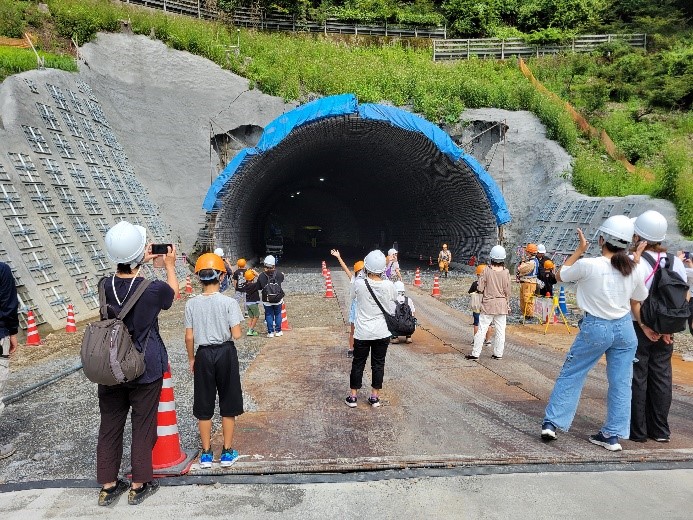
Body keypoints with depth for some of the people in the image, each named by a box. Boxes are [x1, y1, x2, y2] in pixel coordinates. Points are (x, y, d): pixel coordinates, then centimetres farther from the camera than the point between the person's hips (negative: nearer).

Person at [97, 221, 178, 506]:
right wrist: (169, 264, 18)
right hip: (145, 370, -4)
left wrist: (141, 261, 25)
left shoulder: (105, 286, -8)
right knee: (143, 426, 10)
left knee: (110, 426, 15)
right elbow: (173, 292, 5)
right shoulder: (152, 289, -20)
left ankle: (108, 486, 29)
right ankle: (139, 485, 23)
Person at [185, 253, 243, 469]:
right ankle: (227, 453, 20)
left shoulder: (192, 303, -5)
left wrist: (191, 358, 12)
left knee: (204, 405, 14)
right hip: (226, 353, -2)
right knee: (228, 404, 12)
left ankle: (206, 454, 23)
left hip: (204, 355, 2)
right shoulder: (229, 302, -12)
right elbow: (236, 335, -15)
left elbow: (189, 337, -2)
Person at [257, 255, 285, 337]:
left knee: (269, 315, 13)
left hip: (266, 300, 0)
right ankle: (278, 331, 21)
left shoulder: (261, 276, -11)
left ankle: (270, 332, 15)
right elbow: (282, 278, 13)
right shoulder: (279, 274, -12)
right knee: (278, 314, 16)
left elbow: (259, 289, -3)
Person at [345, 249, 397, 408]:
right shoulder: (389, 285, -12)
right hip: (382, 332, 1)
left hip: (362, 333, -1)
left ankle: (353, 396, 23)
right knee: (378, 364, 14)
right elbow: (394, 298, 9)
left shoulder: (359, 284, -16)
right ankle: (375, 397, 24)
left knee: (358, 363, 14)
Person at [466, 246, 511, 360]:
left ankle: (475, 353, 4)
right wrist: (508, 304, 13)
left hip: (488, 304, -1)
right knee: (500, 330, 10)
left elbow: (480, 288, -8)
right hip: (501, 304, 2)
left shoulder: (486, 271, -10)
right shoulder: (506, 272, -6)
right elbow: (507, 291, -1)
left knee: (482, 329, 2)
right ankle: (498, 354, 16)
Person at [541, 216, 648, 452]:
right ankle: (612, 435, 17)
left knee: (570, 375, 8)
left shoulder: (588, 265, -17)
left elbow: (559, 275, 0)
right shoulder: (632, 269, -3)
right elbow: (637, 301, 11)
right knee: (620, 383, 10)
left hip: (595, 328, -4)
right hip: (625, 328, 4)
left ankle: (551, 423, 9)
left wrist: (579, 250, 6)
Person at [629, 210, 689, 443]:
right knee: (661, 378, 13)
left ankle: (638, 431, 12)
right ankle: (660, 430, 23)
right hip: (665, 331, 5)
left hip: (638, 328, -5)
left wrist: (644, 327, -14)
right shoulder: (677, 262, 4)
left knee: (637, 378, 4)